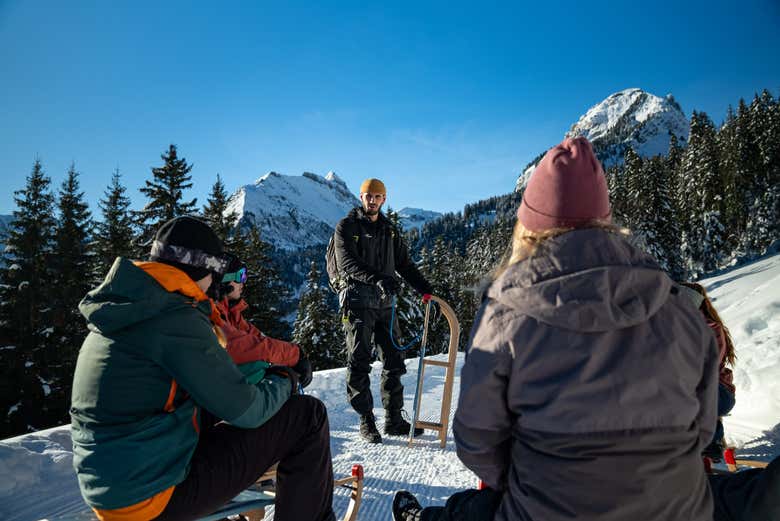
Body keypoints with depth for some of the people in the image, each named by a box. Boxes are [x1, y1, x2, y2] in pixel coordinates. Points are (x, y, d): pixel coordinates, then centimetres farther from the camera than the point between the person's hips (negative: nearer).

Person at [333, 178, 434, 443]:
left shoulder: (389, 230, 17)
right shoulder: (346, 227, 0)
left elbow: (405, 264, 18)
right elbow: (347, 264, -14)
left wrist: (425, 288, 5)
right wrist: (377, 278, -30)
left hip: (385, 302, 6)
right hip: (358, 302, -5)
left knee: (394, 362, 7)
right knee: (359, 363, 0)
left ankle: (394, 419, 19)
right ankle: (366, 420, 12)